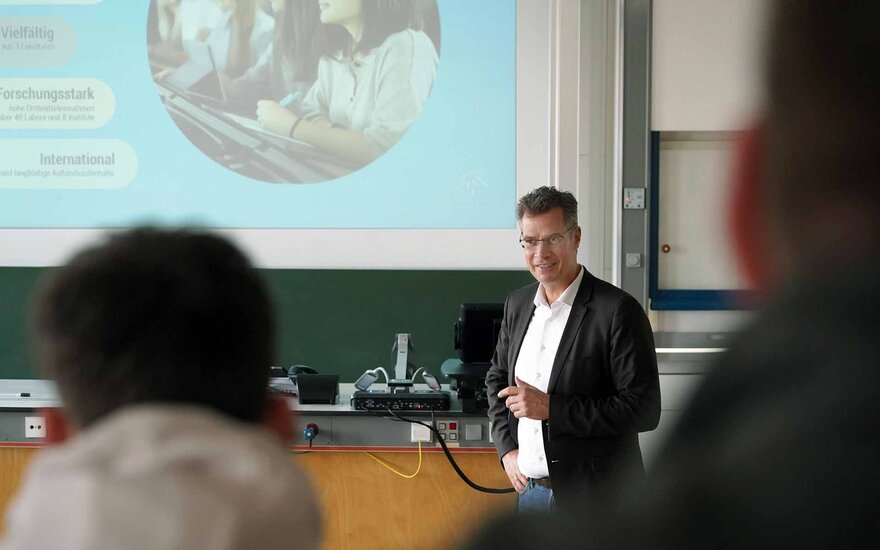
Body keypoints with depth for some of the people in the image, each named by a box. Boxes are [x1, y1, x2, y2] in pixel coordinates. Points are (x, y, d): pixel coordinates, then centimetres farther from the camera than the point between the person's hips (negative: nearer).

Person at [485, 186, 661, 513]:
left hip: (596, 498, -6)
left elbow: (644, 409, -17)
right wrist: (506, 449, 7)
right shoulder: (517, 304, 9)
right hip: (530, 489, 6)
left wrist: (551, 409, -20)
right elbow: (497, 377, 22)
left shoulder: (618, 311, -13)